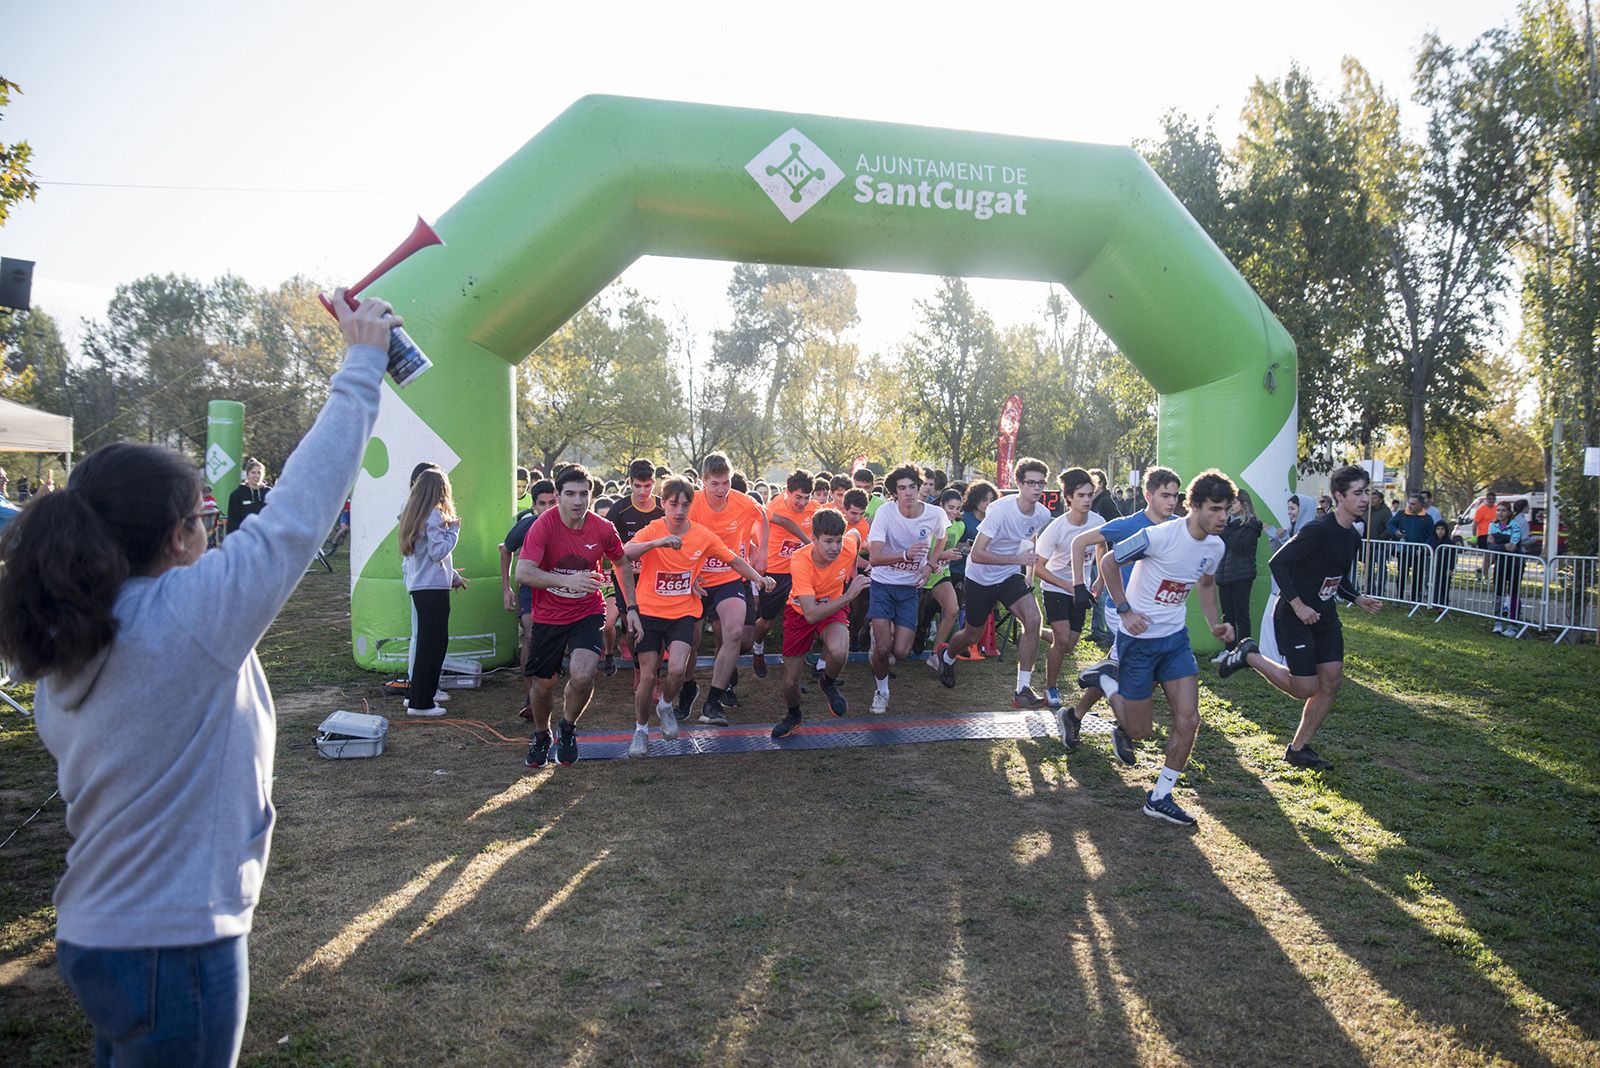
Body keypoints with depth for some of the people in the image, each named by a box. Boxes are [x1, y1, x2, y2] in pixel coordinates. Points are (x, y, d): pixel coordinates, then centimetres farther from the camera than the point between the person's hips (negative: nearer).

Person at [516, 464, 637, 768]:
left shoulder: (603, 529, -10)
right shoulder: (543, 525, -17)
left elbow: (623, 565, 9)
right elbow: (523, 573, -27)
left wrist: (631, 609, 5)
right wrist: (568, 581, -38)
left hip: (588, 614, 0)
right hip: (547, 617, 0)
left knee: (582, 675, -22)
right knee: (543, 686, 11)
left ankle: (568, 728, 10)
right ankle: (541, 737, 42)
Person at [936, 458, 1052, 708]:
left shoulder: (1042, 515, -8)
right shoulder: (1001, 510, -28)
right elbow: (977, 555, -30)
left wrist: (1029, 574, 9)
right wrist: (1017, 558, -33)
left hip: (1010, 576, 4)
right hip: (980, 577, -4)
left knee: (1033, 619, -21)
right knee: (973, 634, 11)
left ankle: (1022, 689, -14)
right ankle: (947, 657, 48)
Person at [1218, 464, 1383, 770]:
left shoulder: (1352, 537, 8)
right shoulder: (1318, 530, -20)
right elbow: (1278, 563, -22)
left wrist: (1358, 599, 4)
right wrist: (1298, 605, -23)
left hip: (1325, 618, 9)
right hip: (1295, 617, -9)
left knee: (1331, 683, 5)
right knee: (1305, 688, -6)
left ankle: (1298, 749, 17)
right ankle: (1249, 656, 15)